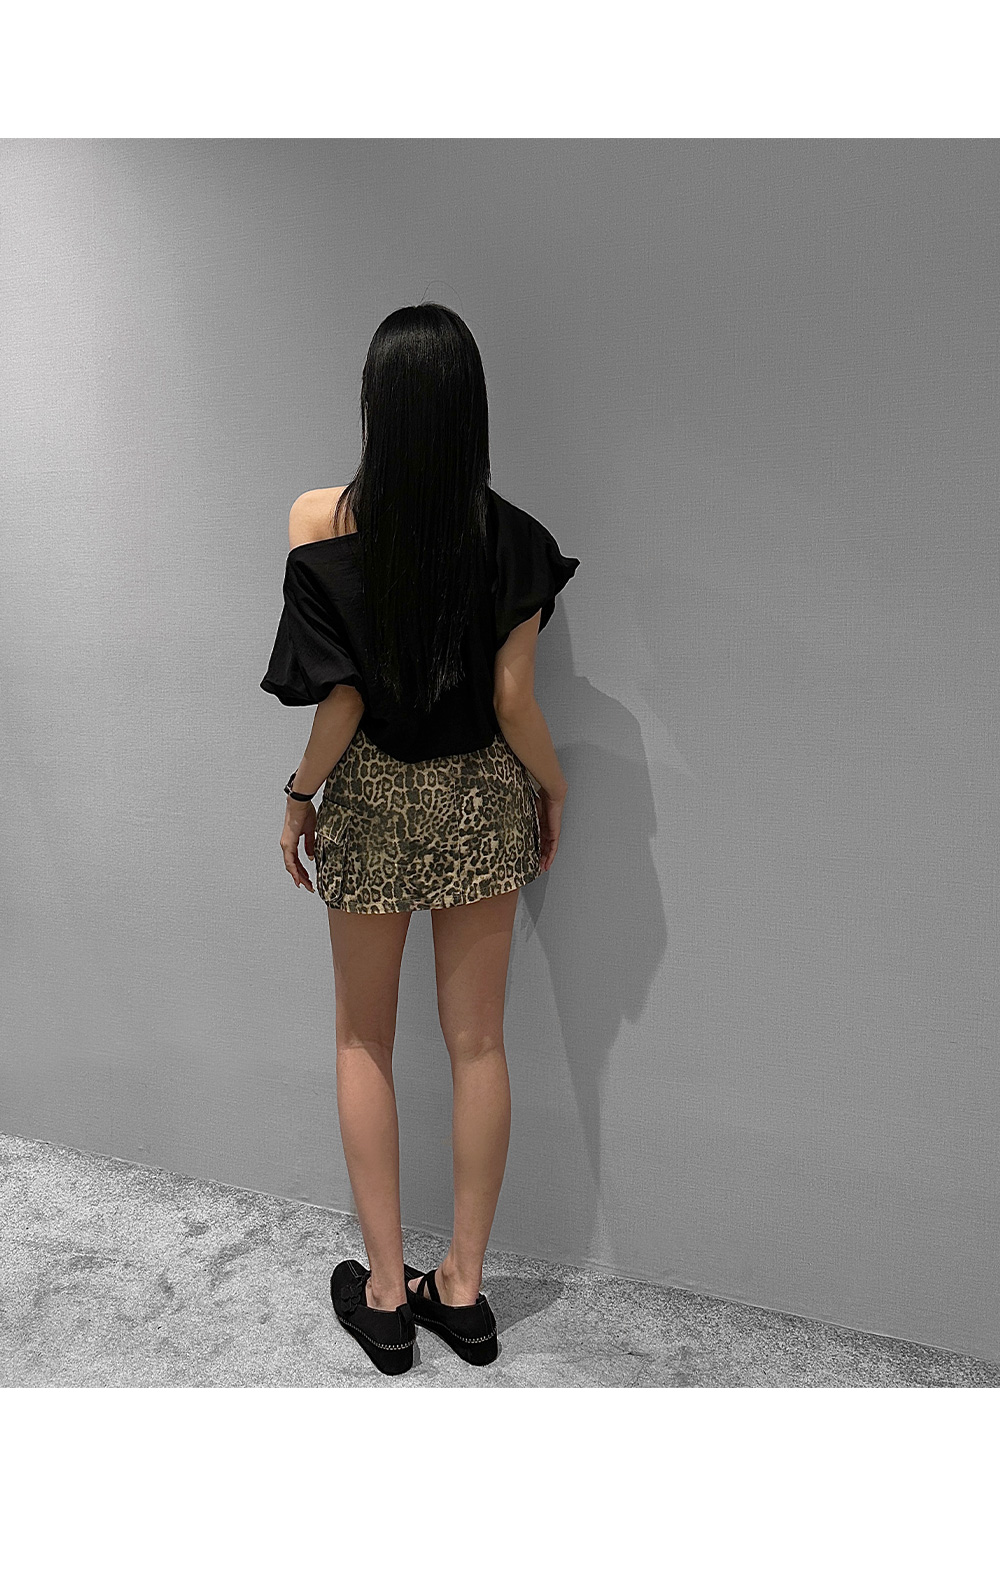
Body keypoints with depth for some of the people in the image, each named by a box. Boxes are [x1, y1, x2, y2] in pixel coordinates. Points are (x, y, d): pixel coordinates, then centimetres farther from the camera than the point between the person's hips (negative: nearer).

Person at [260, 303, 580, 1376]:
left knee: (364, 1042, 16)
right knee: (477, 1043, 13)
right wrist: (553, 786, 9)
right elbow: (514, 701, -8)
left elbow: (340, 699, -14)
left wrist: (299, 796, 1)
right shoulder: (507, 535, -9)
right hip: (480, 802, 2)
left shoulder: (320, 521, -13)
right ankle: (463, 1287, 26)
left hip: (372, 803, -1)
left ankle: (385, 1290, 25)